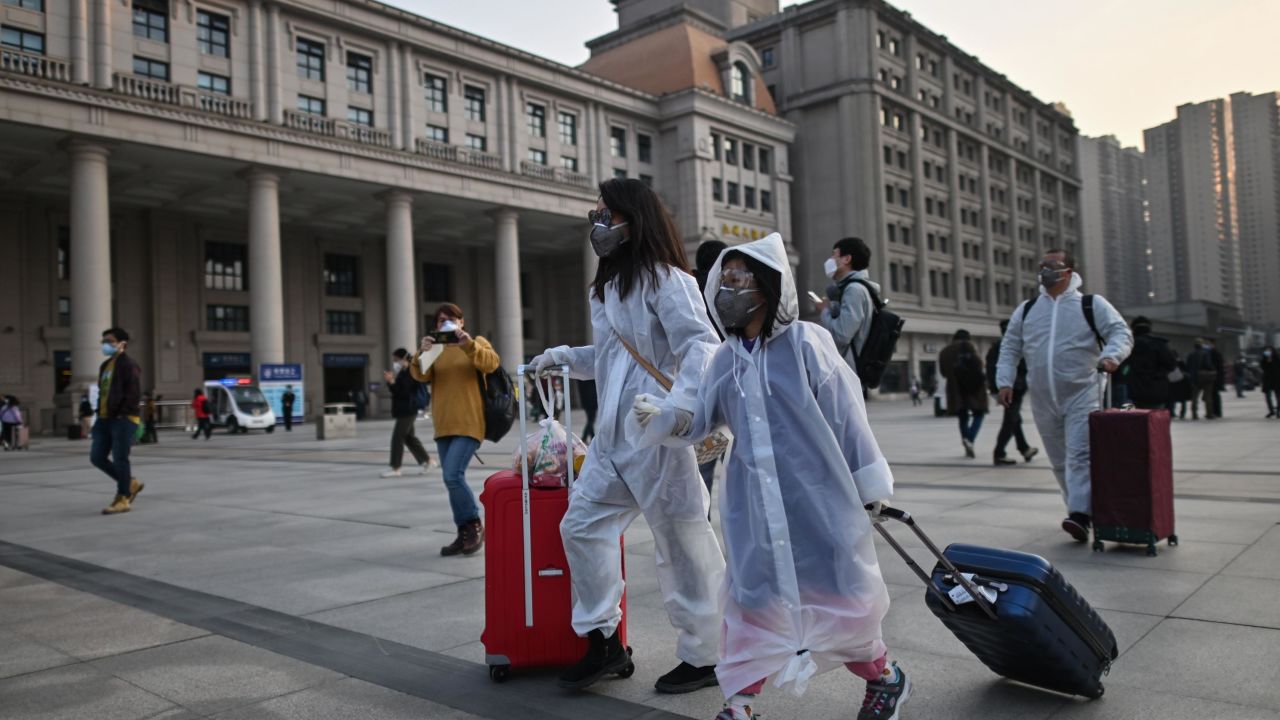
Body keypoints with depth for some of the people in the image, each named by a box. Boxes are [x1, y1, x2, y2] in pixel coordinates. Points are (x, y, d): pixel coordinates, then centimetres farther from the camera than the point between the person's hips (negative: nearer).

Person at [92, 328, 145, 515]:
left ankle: (123, 499, 4)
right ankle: (130, 483, 23)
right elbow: (102, 392, 24)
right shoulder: (105, 365, 19)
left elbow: (134, 394, -15)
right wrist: (101, 413, 14)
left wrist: (121, 414, -19)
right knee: (97, 457, 8)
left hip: (123, 420, -9)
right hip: (105, 419, 9)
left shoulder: (129, 365, -9)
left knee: (120, 459, -5)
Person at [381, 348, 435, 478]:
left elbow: (403, 393, -21)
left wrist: (392, 382, -24)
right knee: (408, 437, 15)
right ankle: (426, 460, 24)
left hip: (407, 411, -10)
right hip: (403, 411, 10)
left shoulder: (410, 373, -15)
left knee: (397, 438, -9)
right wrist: (390, 381, 4)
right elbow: (397, 391, 18)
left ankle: (395, 468, -5)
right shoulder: (402, 373, 14)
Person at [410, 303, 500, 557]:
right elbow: (420, 375, -3)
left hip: (469, 423, -5)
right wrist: (421, 353, -22)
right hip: (444, 426, 5)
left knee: (453, 476, -17)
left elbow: (491, 363, -14)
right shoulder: (435, 349, 14)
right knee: (453, 480, 7)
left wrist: (468, 344, -27)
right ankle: (464, 534, 15)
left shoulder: (477, 342, 5)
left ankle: (475, 526, -1)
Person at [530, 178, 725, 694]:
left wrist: (683, 403, -33)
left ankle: (705, 655, 18)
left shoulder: (665, 279, -9)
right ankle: (603, 641, 21)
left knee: (682, 545, 2)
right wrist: (562, 357, 19)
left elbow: (700, 345, -20)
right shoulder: (606, 285, 18)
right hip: (613, 436, 9)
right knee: (582, 525, 9)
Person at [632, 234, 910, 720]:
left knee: (839, 593, 7)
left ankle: (884, 678, 33)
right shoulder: (726, 359, 6)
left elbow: (846, 415, -6)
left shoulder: (806, 342, -8)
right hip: (755, 501, 4)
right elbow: (701, 418, 7)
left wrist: (870, 483, -3)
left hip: (818, 493, -4)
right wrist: (664, 417, -14)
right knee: (753, 596, 9)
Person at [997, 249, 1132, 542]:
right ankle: (1081, 509, 24)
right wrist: (1005, 381, 3)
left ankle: (1079, 515, -20)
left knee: (1079, 456, -15)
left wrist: (1111, 355, -23)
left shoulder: (1092, 304, 3)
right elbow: (1010, 348, 15)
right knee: (1060, 461, 11)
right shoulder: (1026, 310, 13)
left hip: (1081, 396, -4)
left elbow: (1121, 333, -2)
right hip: (1042, 400, 4)